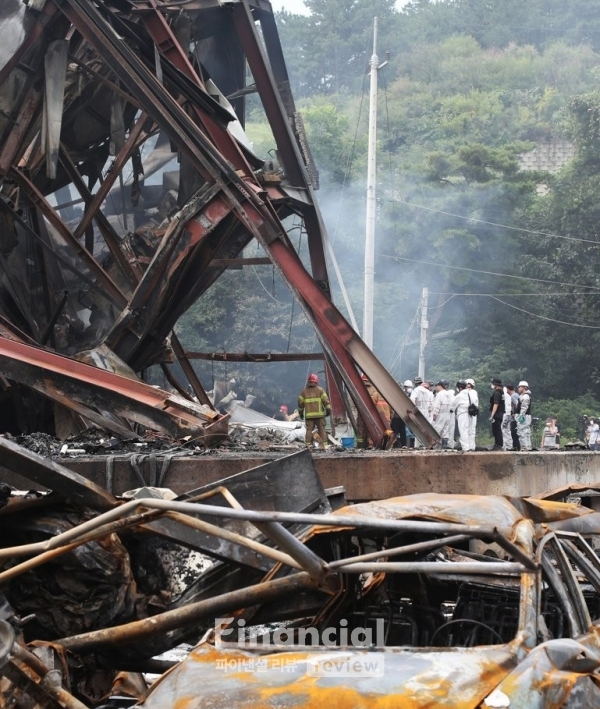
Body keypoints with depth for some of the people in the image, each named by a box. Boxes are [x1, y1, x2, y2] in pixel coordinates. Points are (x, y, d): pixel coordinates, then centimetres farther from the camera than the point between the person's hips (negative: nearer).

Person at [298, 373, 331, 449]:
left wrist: (300, 412, 19)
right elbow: (325, 400, -4)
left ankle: (308, 445, -5)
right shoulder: (320, 390, 1)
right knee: (322, 430, 3)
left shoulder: (304, 391, 7)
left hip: (309, 415, 1)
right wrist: (328, 409, 3)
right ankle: (323, 445, -2)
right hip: (319, 414, -1)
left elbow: (300, 402, 8)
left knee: (309, 430, 2)